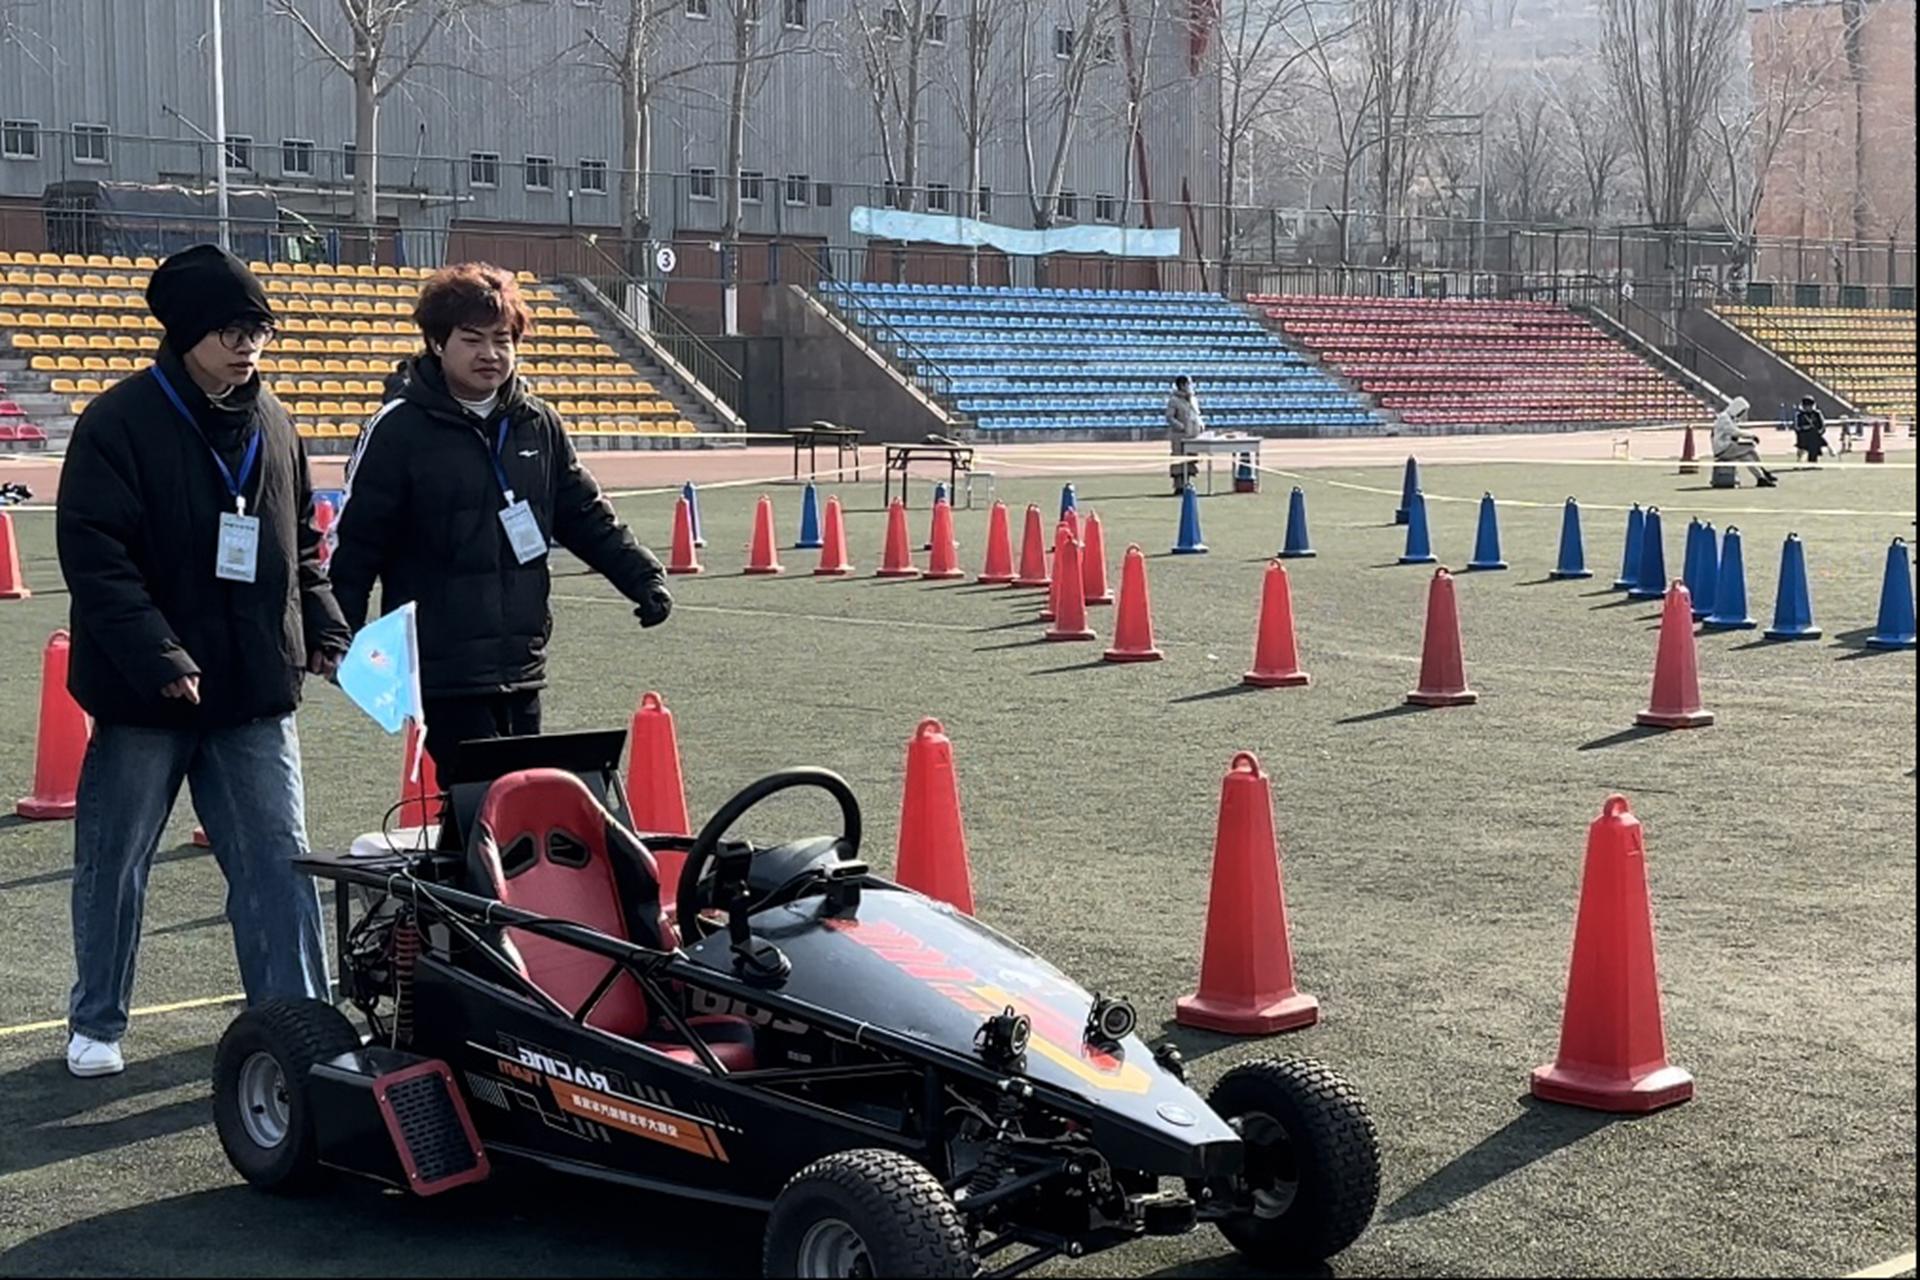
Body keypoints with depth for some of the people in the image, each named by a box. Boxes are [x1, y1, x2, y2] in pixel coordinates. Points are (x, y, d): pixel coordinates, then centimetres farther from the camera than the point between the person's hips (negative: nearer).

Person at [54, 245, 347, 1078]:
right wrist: (160, 660, -23)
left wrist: (325, 634, 7)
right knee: (114, 864, 10)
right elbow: (94, 556, -16)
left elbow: (300, 547, 19)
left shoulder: (272, 424, 8)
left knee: (279, 860, 1)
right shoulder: (121, 423, -11)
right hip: (144, 695, -4)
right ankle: (96, 1024, 26)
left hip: (255, 694, 4)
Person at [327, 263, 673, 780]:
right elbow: (355, 540, -5)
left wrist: (642, 575, 7)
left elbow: (585, 516, 18)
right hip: (444, 673, -6)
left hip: (521, 665, 6)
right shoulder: (401, 427, -7)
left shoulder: (538, 423, 9)